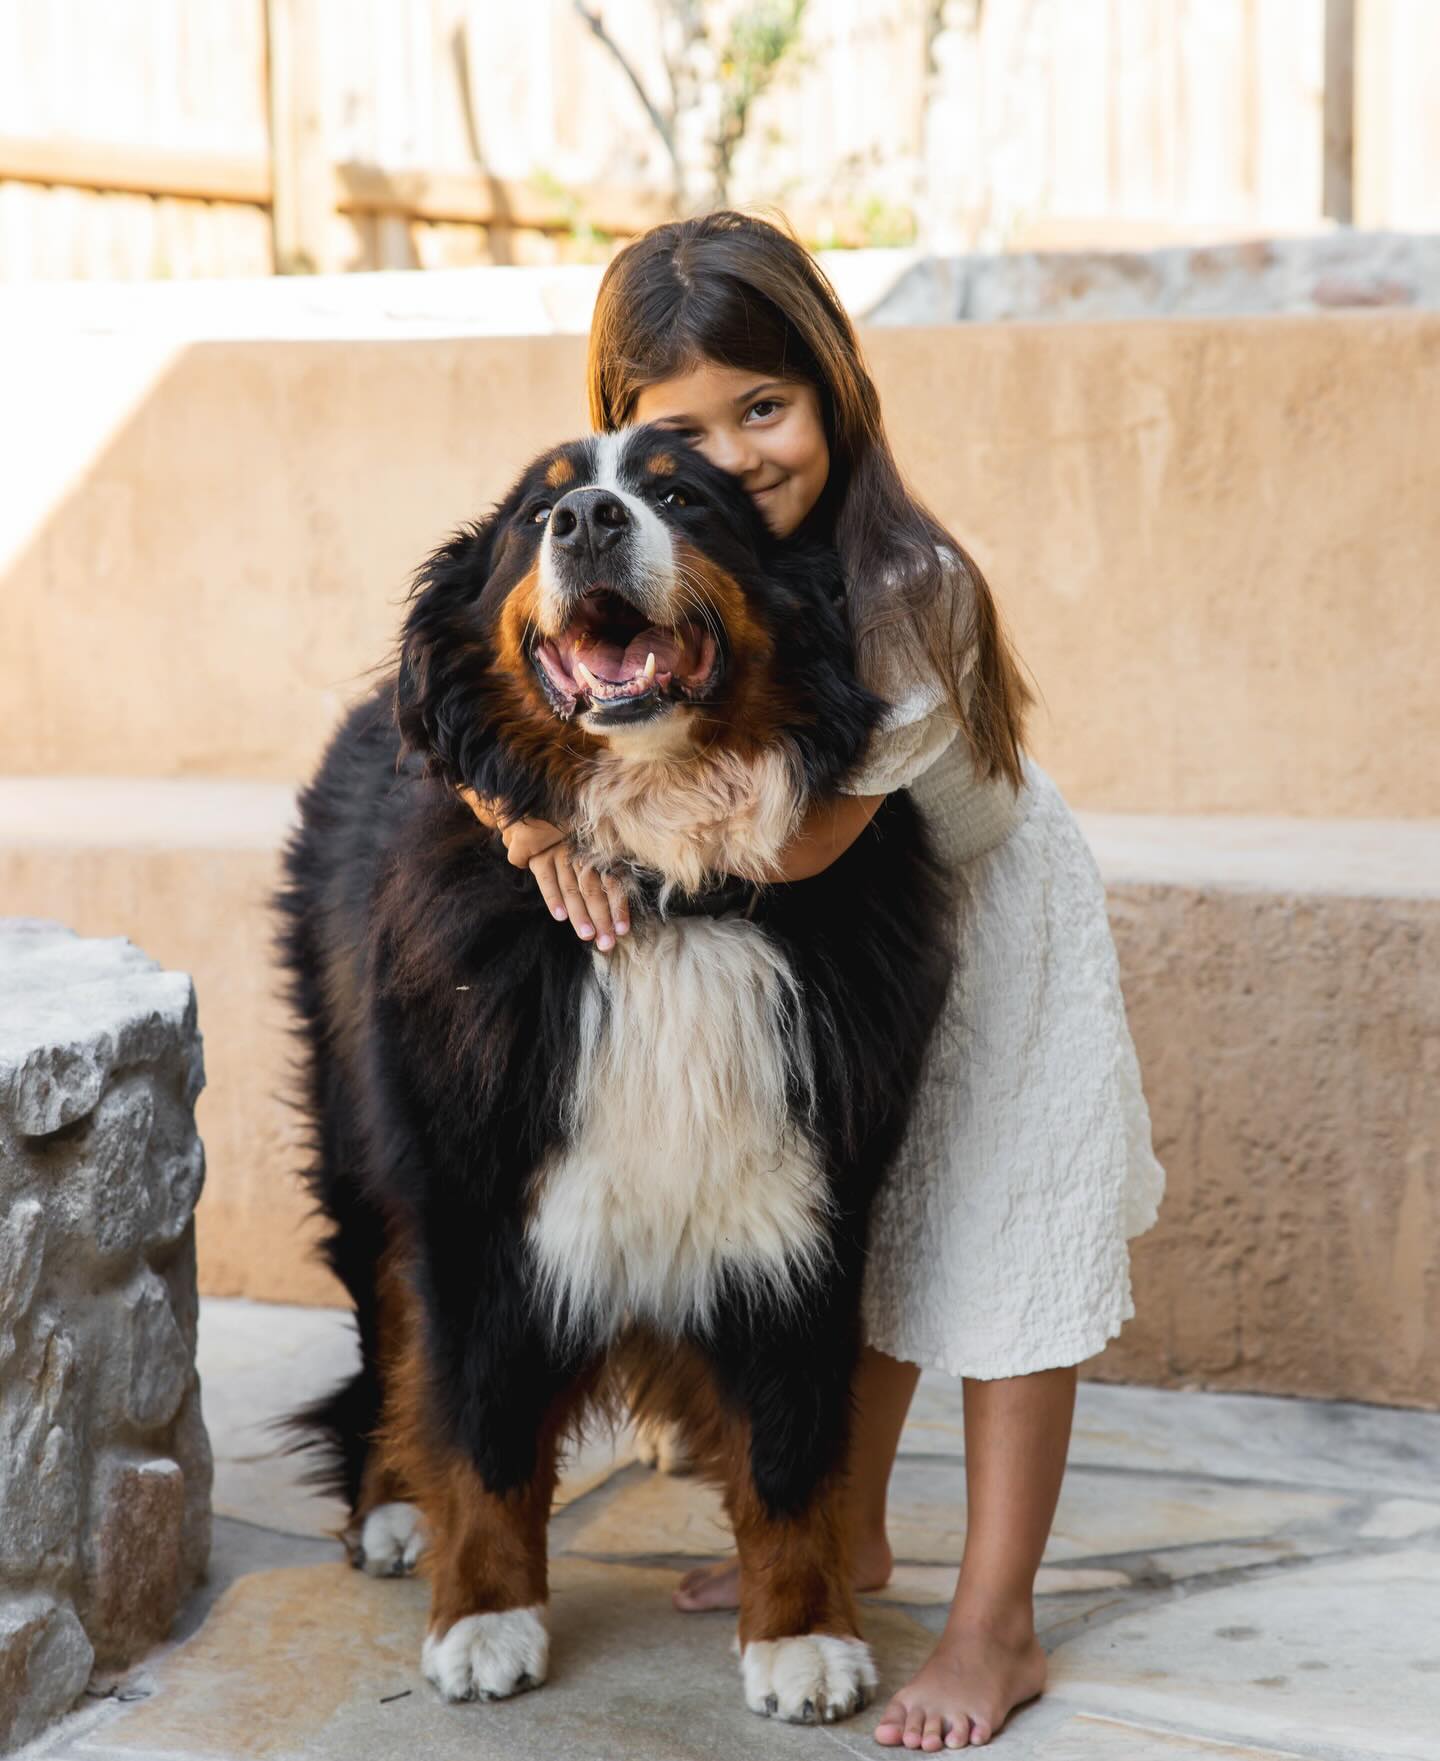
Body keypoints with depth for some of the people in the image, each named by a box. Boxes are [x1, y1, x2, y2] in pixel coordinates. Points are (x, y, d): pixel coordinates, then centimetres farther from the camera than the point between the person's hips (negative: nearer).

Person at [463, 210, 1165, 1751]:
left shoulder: (909, 587, -36)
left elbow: (798, 839, -38)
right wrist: (542, 820, -37)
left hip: (984, 916, -6)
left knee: (996, 1251, 0)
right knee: (859, 1231, 20)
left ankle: (994, 1631, 9)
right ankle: (846, 1536, 37)